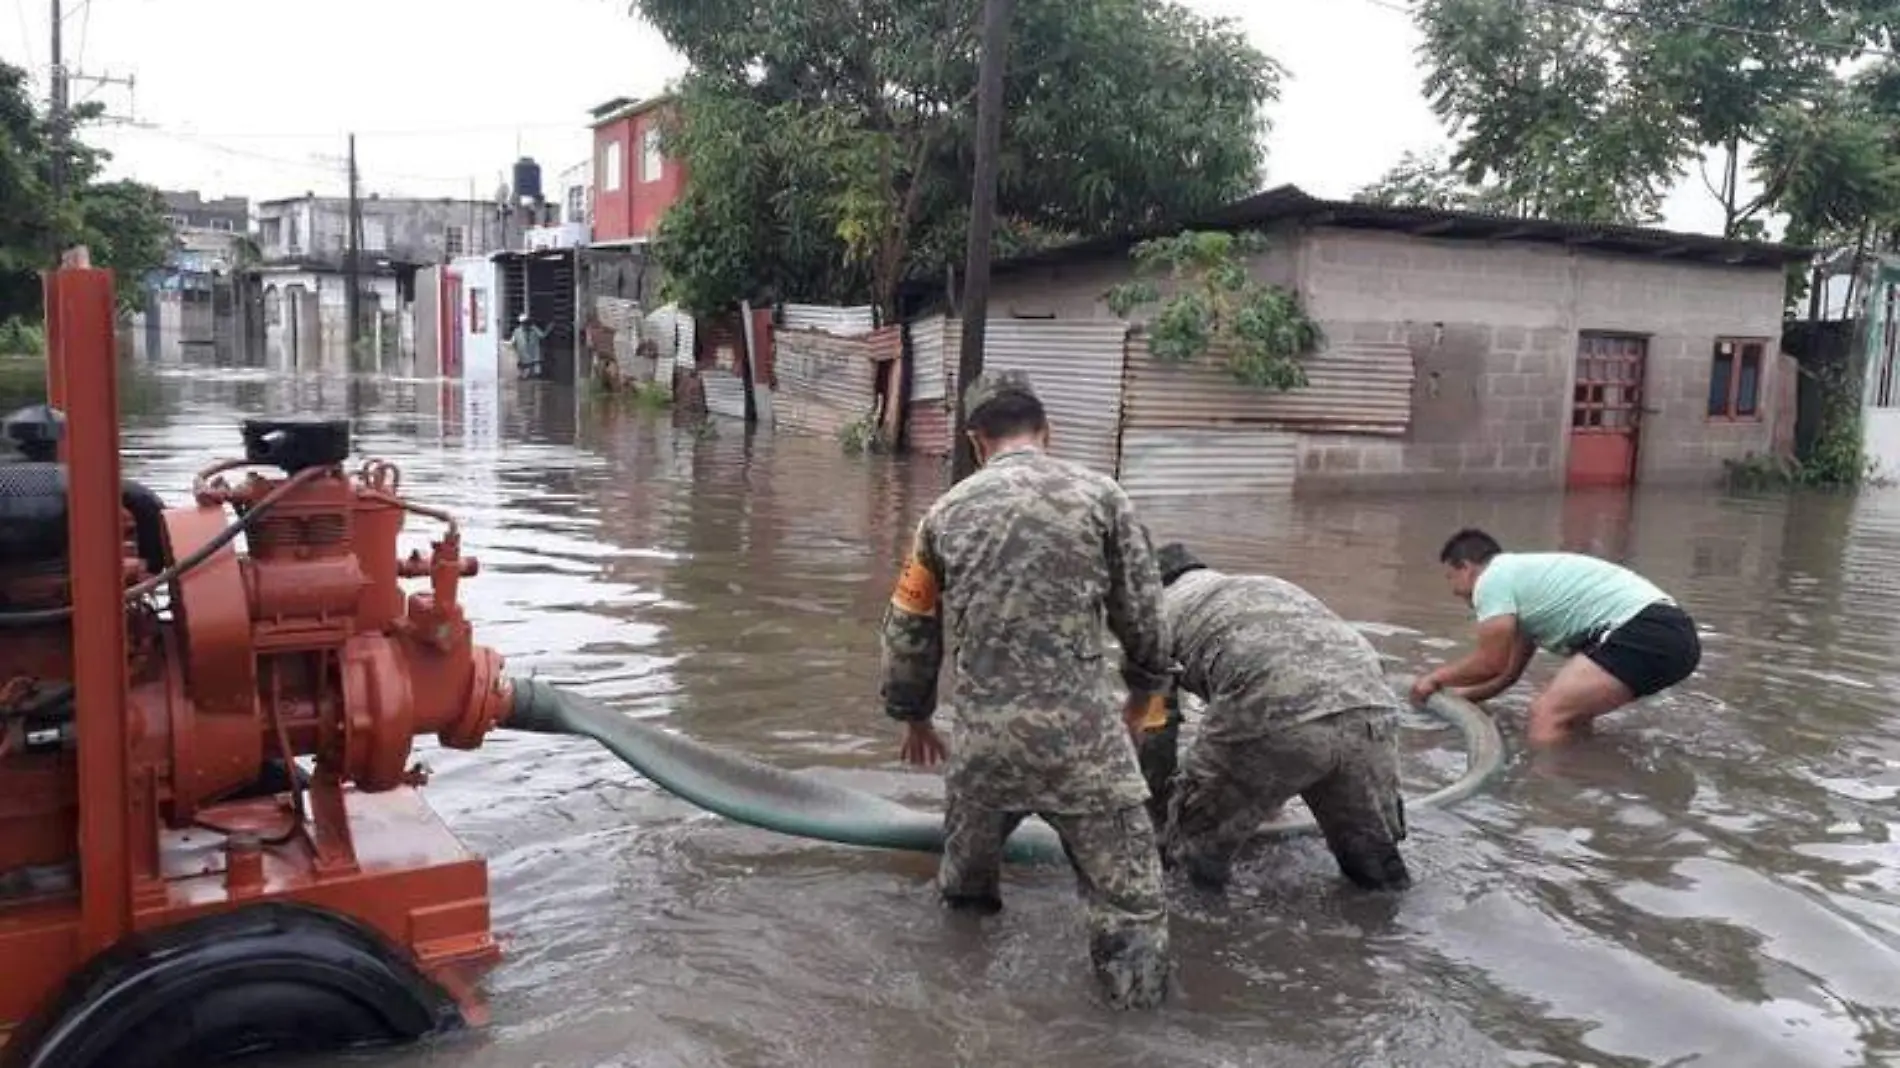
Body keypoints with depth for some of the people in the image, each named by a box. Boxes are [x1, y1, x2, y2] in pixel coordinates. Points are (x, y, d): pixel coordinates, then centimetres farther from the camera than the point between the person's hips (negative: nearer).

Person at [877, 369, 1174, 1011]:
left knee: (967, 878, 27)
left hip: (978, 736, 3)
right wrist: (1141, 695, 25)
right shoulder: (1100, 496, 3)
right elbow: (1143, 618, 7)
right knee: (1127, 897, 3)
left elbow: (908, 631, 17)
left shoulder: (946, 513, 10)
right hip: (1080, 732, -3)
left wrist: (914, 717, 33)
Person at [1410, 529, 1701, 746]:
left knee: (1548, 714, -16)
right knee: (1565, 709, 24)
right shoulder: (1522, 574, 28)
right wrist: (1459, 694, 42)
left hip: (1648, 633, -11)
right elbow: (1509, 670, 34)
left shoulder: (1492, 578, -1)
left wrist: (1436, 677, 15)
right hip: (1669, 631, 11)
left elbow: (1490, 664, 0)